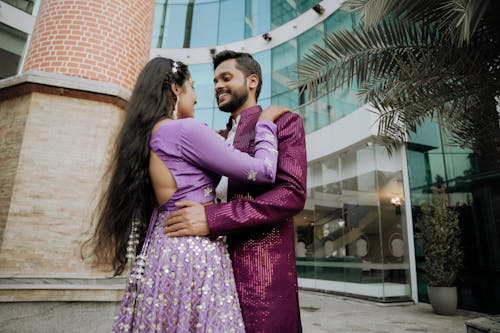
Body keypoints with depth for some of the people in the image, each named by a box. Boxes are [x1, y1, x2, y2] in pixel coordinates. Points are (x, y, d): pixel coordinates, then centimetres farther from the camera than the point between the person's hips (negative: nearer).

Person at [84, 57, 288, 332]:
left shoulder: (144, 135, 11)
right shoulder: (186, 129, -14)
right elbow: (263, 171, -14)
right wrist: (266, 123, 2)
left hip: (160, 249, 9)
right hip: (193, 250, -9)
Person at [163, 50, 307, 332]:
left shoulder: (283, 122, -2)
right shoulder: (224, 138, 20)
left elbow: (292, 193, -16)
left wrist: (212, 219, -22)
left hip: (262, 268, -6)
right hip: (219, 262, 7)